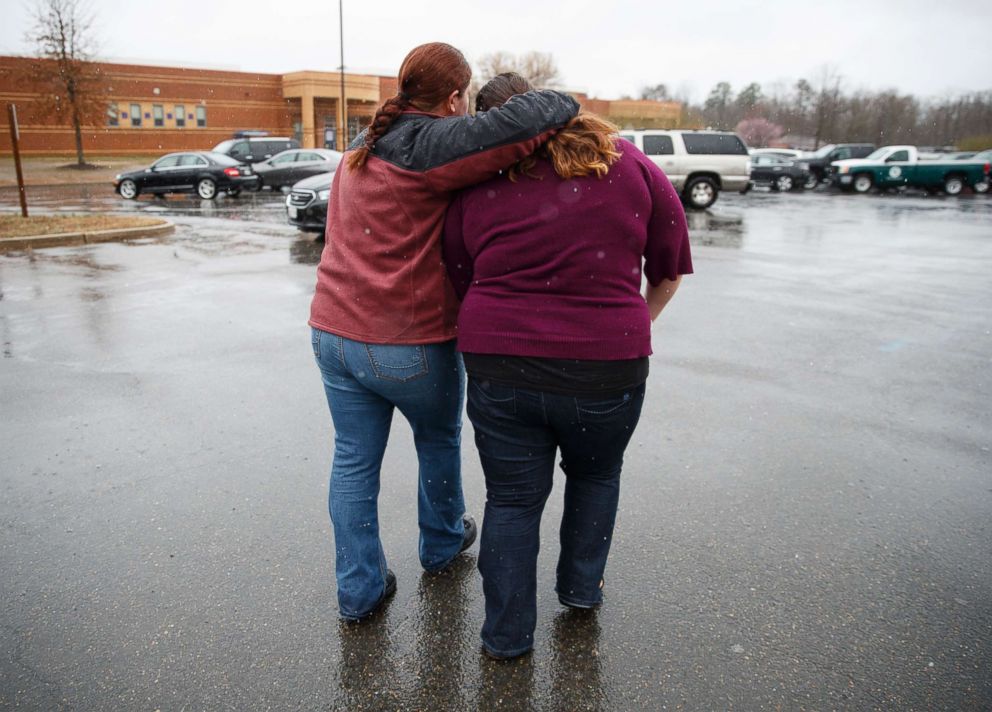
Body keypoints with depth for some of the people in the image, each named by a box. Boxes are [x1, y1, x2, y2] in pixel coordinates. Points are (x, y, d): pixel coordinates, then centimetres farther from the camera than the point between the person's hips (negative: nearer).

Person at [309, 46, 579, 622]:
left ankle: (359, 589, 23)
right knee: (439, 440, 20)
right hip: (410, 344, -6)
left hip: (334, 333, 7)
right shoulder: (435, 142, -14)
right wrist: (564, 105, -3)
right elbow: (524, 121, -24)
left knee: (354, 461, 13)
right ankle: (442, 543, 42)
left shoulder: (362, 148, 14)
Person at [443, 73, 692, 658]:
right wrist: (640, 323, 23)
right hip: (606, 368, 0)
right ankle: (582, 585, 41)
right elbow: (671, 268, 8)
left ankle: (507, 634, 28)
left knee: (512, 498, 16)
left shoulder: (476, 188, 0)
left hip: (499, 366, 0)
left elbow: (461, 281, 9)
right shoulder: (628, 163, 1)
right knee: (596, 474, 28)